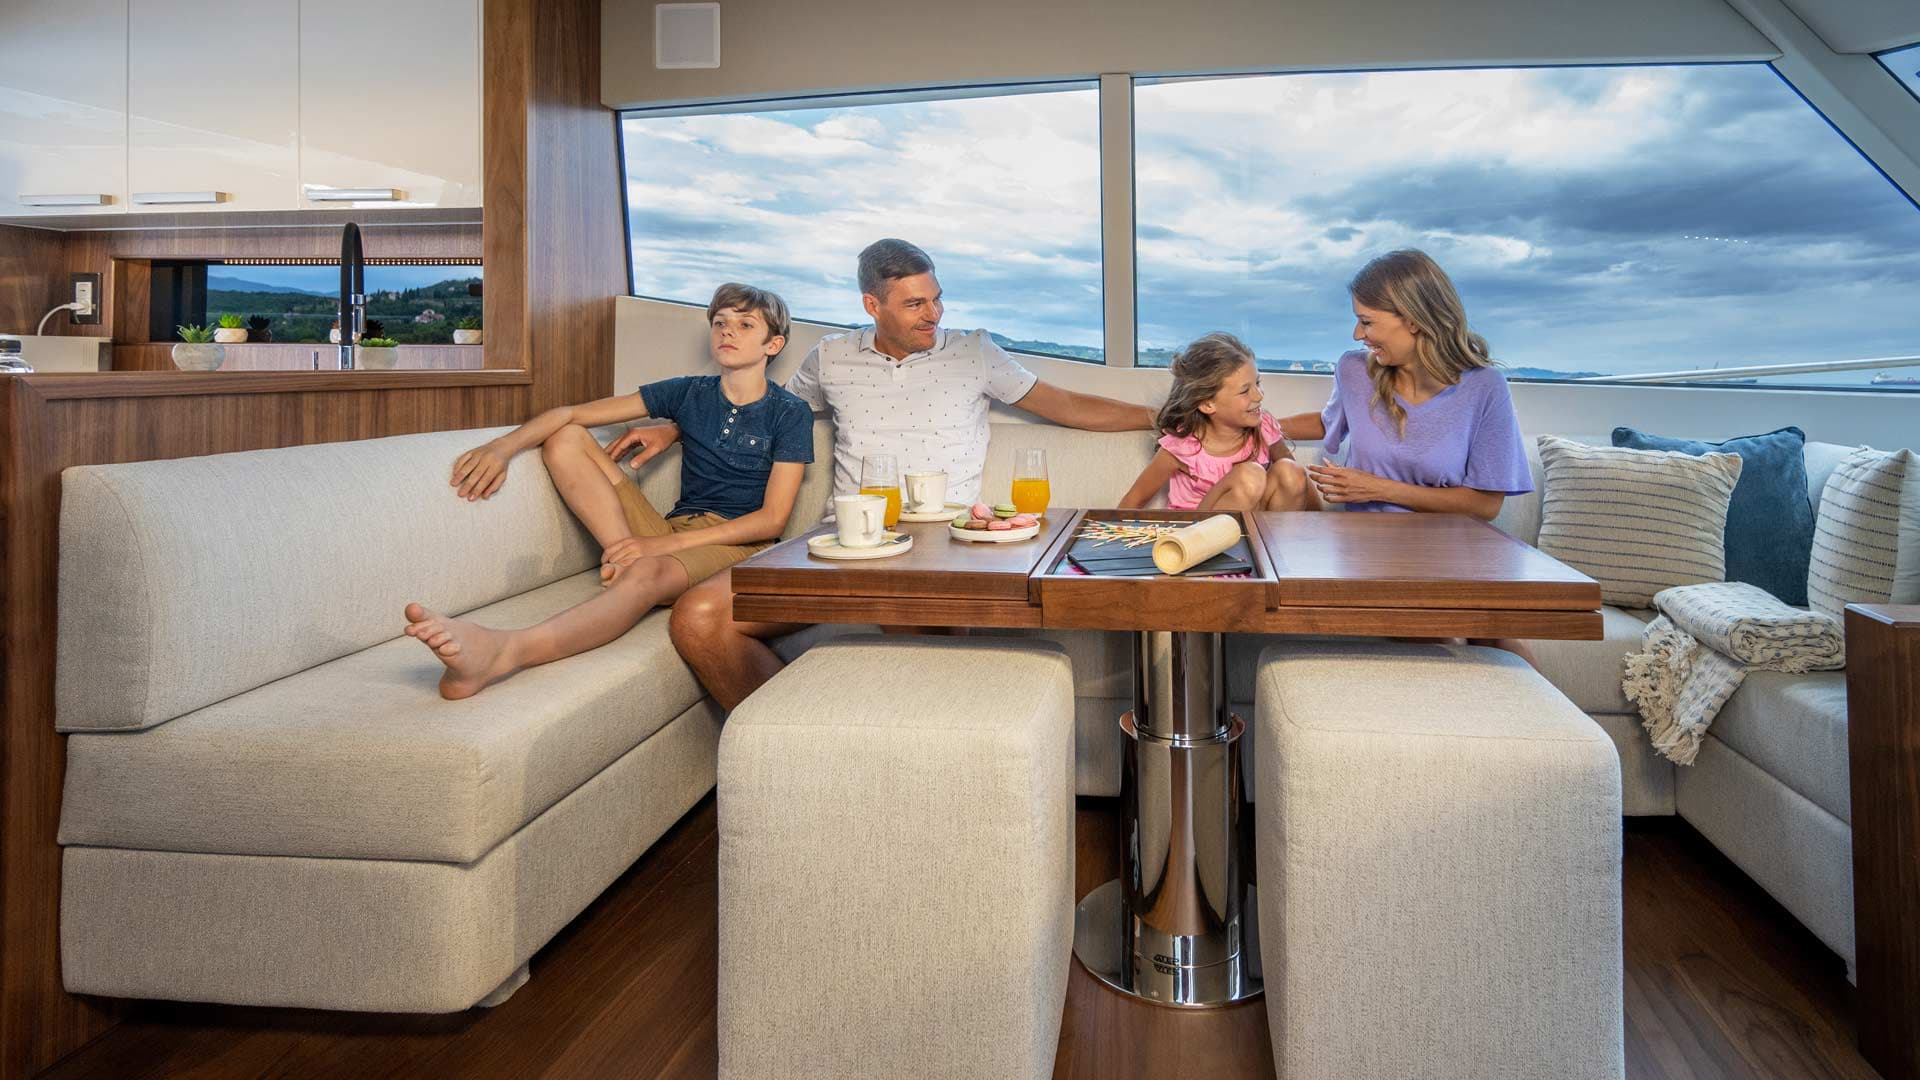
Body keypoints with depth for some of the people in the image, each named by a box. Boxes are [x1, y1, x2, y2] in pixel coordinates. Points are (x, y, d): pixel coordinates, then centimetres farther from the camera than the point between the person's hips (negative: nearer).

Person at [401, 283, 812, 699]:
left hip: (737, 543, -5)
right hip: (672, 530, 5)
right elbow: (570, 413, 8)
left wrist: (663, 544, -15)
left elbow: (772, 519, -7)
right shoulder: (689, 392, 14)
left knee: (648, 574, -41)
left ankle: (501, 652, -62)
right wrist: (504, 445, -14)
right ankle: (627, 555, -24)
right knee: (566, 439, -6)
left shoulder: (789, 413, 3)